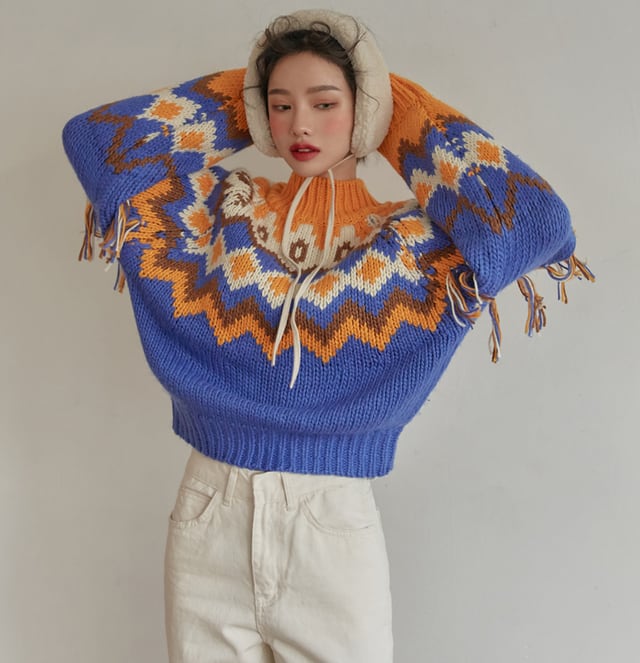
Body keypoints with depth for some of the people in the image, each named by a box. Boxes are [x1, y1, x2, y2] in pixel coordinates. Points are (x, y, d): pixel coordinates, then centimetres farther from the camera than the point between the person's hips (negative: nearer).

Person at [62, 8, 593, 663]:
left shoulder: (413, 241, -2)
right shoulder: (221, 212, 3)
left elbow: (538, 223, -17)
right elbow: (94, 137, 0)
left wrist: (413, 125, -5)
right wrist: (228, 104, 3)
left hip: (336, 528, -1)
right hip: (208, 520, 2)